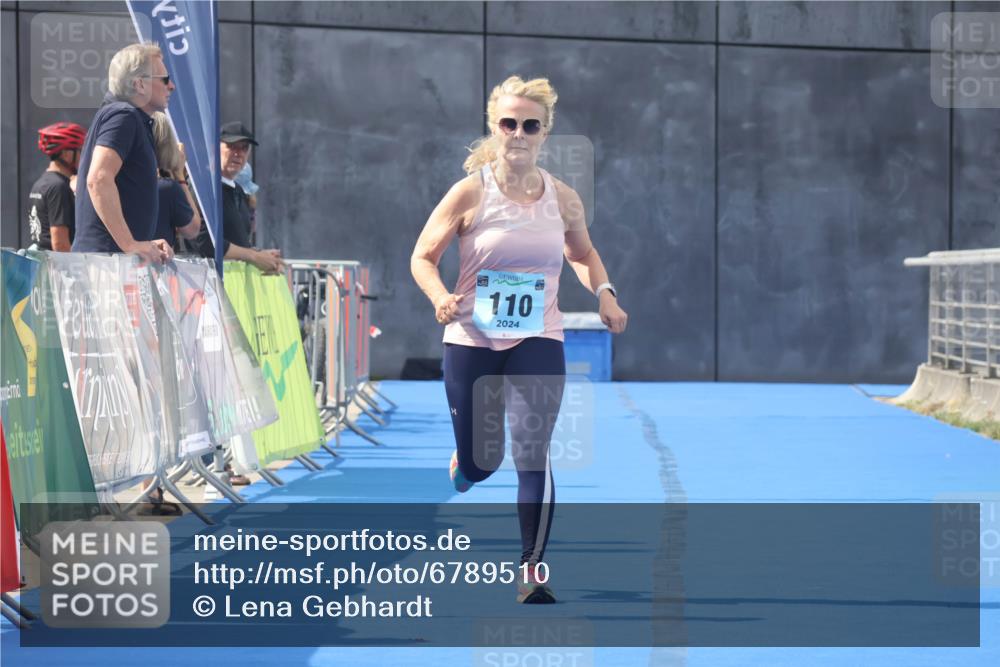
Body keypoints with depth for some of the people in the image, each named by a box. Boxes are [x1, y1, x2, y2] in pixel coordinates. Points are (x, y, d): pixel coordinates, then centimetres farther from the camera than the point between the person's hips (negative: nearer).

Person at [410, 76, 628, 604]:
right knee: (477, 464, 6)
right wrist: (441, 298, -22)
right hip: (471, 341, -1)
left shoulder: (563, 199, 1)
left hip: (538, 343, 1)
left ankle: (532, 571, -5)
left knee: (532, 454, -14)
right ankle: (462, 468, 46)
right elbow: (422, 257, -2)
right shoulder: (471, 193, -7)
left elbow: (583, 254, 20)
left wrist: (604, 294, 0)